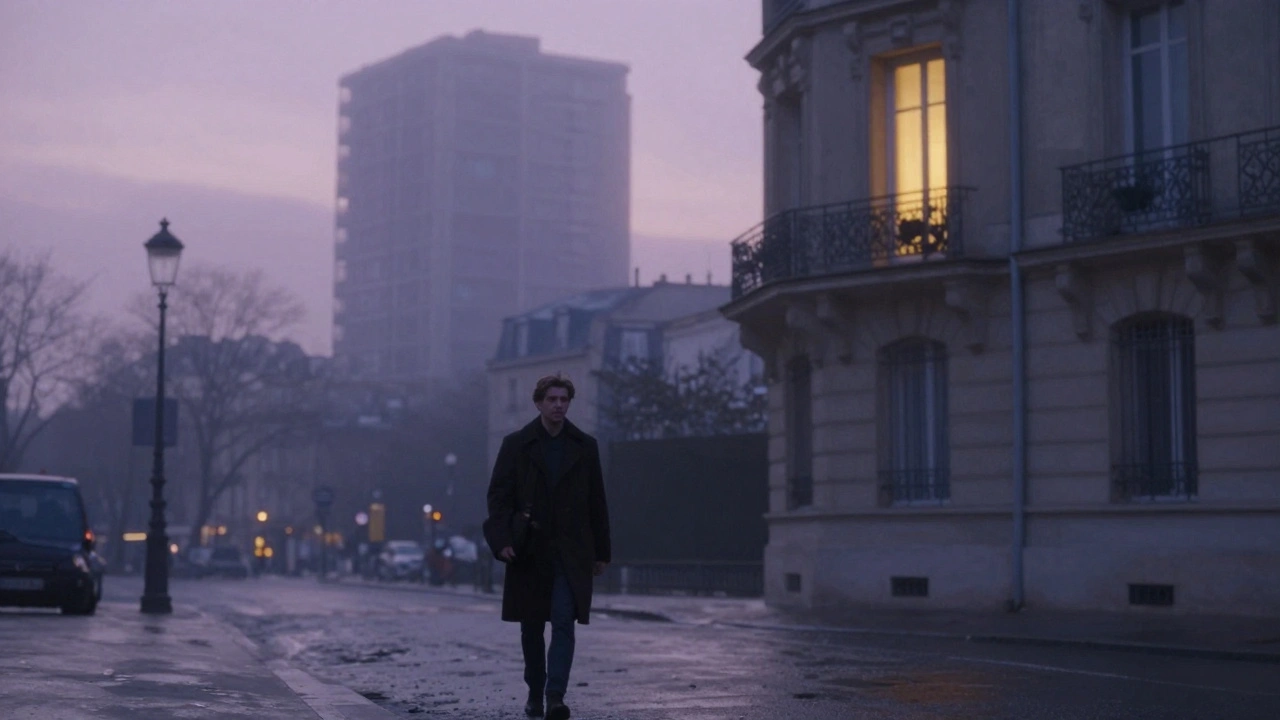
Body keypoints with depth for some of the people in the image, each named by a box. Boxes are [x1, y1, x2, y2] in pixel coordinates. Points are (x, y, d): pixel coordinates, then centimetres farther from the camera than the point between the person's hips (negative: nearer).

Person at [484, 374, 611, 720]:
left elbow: (597, 502, 8)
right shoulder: (516, 444, 2)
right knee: (532, 627, 9)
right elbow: (498, 495, 0)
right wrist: (501, 540, -13)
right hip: (529, 551, 1)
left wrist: (601, 551, 7)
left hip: (571, 552, 0)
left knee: (564, 622, -13)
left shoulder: (585, 447, 6)